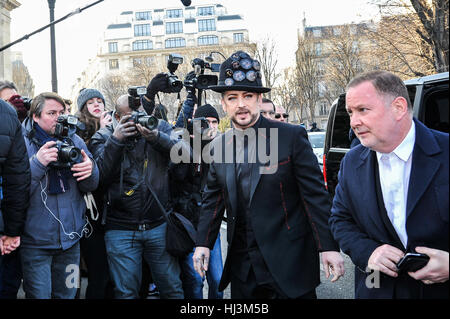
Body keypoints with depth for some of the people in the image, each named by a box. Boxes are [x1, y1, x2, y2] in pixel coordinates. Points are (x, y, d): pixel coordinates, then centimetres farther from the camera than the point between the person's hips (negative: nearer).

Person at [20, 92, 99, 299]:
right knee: (39, 295, 0)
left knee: (67, 294, 14)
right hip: (35, 241, -4)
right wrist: (38, 163, -26)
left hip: (70, 239, 4)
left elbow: (89, 187, 6)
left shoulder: (74, 140, 6)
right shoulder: (23, 142, -6)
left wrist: (90, 170, -17)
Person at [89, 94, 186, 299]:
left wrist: (155, 137, -24)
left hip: (160, 226, 1)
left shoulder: (160, 127, 3)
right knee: (126, 291, 10)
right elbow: (100, 176, -14)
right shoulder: (103, 137, 0)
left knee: (172, 288, 10)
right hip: (121, 230, -1)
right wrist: (116, 140, -22)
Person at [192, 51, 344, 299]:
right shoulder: (219, 146, 5)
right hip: (242, 264, 5)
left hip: (289, 261, -4)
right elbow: (212, 199, 12)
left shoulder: (292, 136, -9)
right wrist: (203, 243, 3)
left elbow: (315, 195, -10)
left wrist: (329, 247, -13)